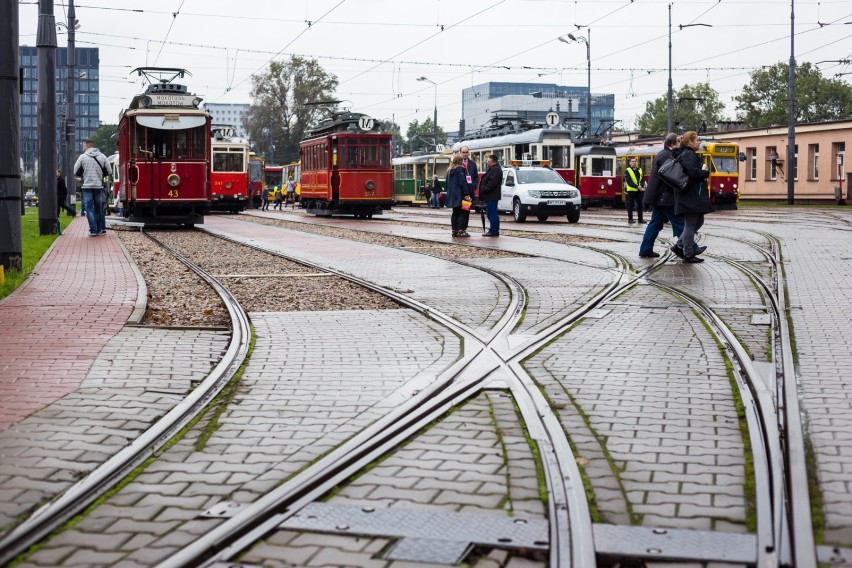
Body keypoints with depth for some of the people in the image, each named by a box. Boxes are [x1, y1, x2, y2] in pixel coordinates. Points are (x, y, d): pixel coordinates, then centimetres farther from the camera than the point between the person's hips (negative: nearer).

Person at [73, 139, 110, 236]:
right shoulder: (102, 157, 2)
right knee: (98, 208, 13)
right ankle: (100, 229, 16)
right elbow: (108, 172, 5)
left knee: (89, 209, 1)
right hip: (99, 186, 3)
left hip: (87, 186, -3)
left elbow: (76, 172, 0)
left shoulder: (82, 157, -5)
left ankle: (93, 230, -6)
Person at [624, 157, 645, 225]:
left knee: (640, 205, 7)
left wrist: (641, 186, -13)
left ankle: (640, 219, 13)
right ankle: (630, 219, 6)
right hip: (631, 191, -5)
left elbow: (643, 179, 8)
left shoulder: (640, 170, 14)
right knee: (630, 205, 0)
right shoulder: (627, 171, -2)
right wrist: (637, 186, -20)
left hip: (639, 191, 5)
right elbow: (629, 182, -12)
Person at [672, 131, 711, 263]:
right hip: (691, 197, -10)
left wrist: (702, 170, 4)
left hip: (693, 196, 10)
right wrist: (705, 172, -10)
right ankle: (688, 255, 3)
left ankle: (679, 246, 18)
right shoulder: (688, 155, -15)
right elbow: (693, 173, -27)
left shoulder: (687, 154, 18)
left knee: (698, 221, 17)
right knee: (691, 224, -3)